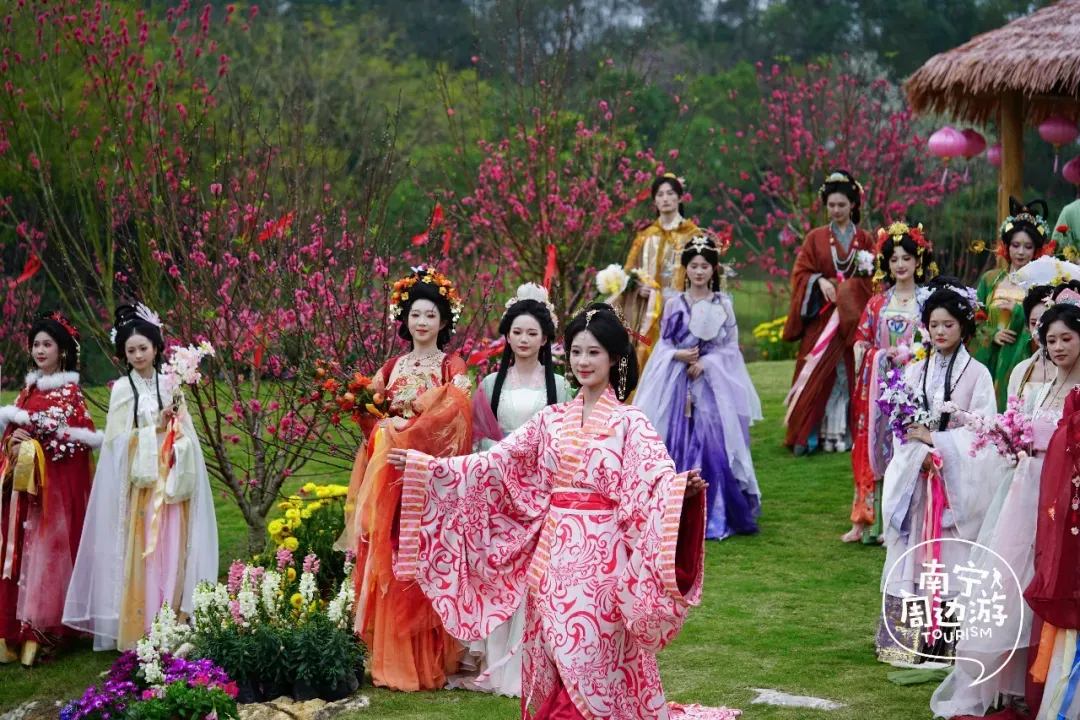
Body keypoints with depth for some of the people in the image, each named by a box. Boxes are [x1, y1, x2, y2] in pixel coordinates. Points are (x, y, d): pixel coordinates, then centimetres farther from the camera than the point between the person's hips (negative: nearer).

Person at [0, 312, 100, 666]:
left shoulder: (70, 392, -7)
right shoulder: (30, 388, 14)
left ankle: (44, 630, -1)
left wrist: (33, 444, -13)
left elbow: (75, 441, -13)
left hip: (56, 486, -7)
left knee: (48, 549, -6)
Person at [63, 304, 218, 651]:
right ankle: (138, 631, -1)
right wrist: (156, 427, -13)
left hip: (170, 484, 3)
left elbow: (185, 433, 8)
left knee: (172, 552, 1)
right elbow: (119, 440, -6)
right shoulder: (123, 389, 0)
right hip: (138, 486, -3)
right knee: (140, 555, -5)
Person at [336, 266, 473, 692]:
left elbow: (456, 421, -11)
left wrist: (406, 426, -13)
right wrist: (383, 425, -7)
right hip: (390, 475, 4)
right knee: (388, 566, 2)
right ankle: (391, 660, 8)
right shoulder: (393, 367, 15)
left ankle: (428, 662, -1)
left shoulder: (452, 368, 1)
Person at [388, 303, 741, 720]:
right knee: (552, 656, 8)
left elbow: (658, 474, -20)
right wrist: (423, 465, 2)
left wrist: (686, 486, -43)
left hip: (600, 556, -4)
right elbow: (494, 463, 7)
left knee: (590, 658, -3)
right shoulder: (552, 420, 9)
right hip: (553, 553, 4)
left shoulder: (629, 423, -4)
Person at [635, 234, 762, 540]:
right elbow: (663, 344, 8)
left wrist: (706, 361, -11)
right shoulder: (674, 304, 7)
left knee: (714, 447, -8)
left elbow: (731, 347, 3)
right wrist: (679, 355, -12)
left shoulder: (723, 304, 5)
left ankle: (714, 515, 0)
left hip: (713, 382, -1)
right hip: (677, 382, 1)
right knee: (676, 445, -3)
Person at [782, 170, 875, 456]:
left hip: (853, 315, 0)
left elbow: (874, 278, 5)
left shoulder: (865, 240, 10)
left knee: (850, 374, -3)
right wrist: (820, 281, -15)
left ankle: (847, 432, 0)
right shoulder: (816, 238, 9)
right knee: (817, 375, -6)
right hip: (821, 317, 0)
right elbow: (801, 273, 5)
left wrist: (848, 287, -11)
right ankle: (810, 434, -5)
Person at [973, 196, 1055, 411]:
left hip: (1022, 360, -3)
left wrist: (1017, 310, -15)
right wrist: (992, 334, -7)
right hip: (989, 361, 3)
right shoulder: (990, 279, 11)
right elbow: (975, 320, 11)